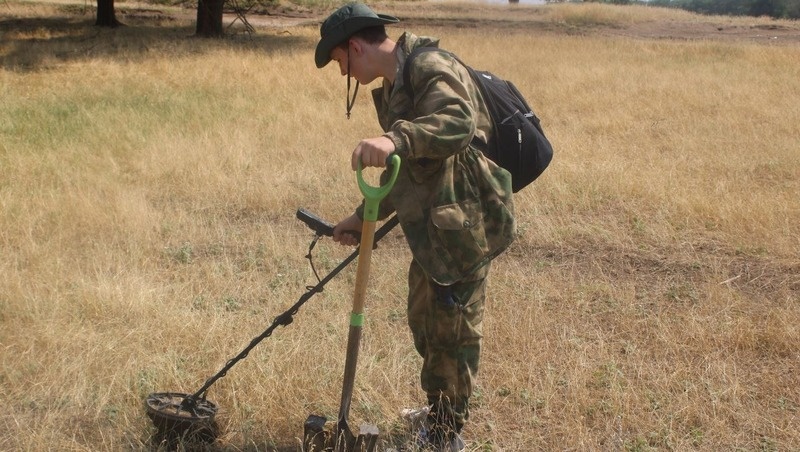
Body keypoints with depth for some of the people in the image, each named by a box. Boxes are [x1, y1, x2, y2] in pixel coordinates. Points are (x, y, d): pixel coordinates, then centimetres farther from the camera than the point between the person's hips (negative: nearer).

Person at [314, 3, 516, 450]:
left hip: (465, 226, -10)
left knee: (453, 331, 1)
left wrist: (395, 139, -50)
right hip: (432, 230, 10)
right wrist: (362, 218, 26)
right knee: (425, 325, 19)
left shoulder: (430, 68, -15)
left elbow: (458, 122, -36)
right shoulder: (394, 86, 16)